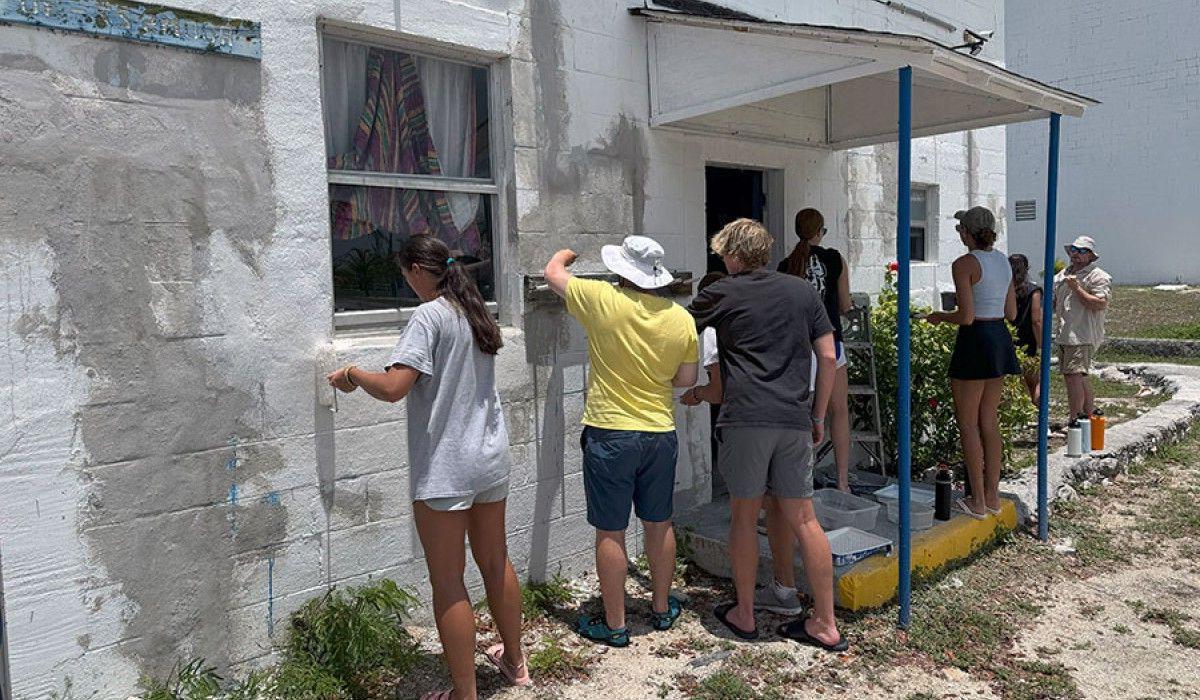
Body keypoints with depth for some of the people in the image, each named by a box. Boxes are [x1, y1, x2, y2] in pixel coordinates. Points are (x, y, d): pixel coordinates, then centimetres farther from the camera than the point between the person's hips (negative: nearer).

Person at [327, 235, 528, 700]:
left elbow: (392, 388, -23)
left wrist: (351, 374, -6)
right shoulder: (477, 313, 10)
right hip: (491, 458, 8)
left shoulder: (429, 316, -14)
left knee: (447, 582, 3)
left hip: (444, 469, -8)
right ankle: (514, 661, 38)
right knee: (495, 561, 21)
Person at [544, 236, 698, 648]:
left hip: (609, 434, -4)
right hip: (661, 433, 4)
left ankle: (614, 625, 16)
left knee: (610, 533, 6)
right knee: (659, 525, 18)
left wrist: (565, 255, 25)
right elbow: (686, 379, 6)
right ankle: (662, 609, 34)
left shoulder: (602, 300, -13)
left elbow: (552, 273, 3)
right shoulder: (682, 318, -3)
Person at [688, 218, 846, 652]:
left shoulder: (722, 294, 3)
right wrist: (818, 416, 17)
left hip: (745, 418, -3)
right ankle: (825, 625, 15)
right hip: (794, 419, 4)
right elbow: (828, 358, 10)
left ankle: (744, 615, 21)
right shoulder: (803, 291, 12)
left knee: (744, 516, 10)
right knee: (803, 519, 9)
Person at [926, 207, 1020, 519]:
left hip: (975, 341, -8)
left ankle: (978, 501, 5)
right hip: (1000, 339, 8)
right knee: (989, 421, 14)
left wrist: (940, 316, 0)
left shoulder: (964, 264, -14)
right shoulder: (1003, 261, 11)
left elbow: (966, 316, -18)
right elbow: (1011, 313, 13)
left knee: (967, 423, 1)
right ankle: (993, 496, 21)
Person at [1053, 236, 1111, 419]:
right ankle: (1090, 413, 27)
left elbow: (1100, 304, -17)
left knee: (1073, 375, -15)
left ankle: (1074, 421, -13)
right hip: (1063, 334, 8)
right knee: (1080, 376, 15)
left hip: (1082, 335, -8)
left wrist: (1076, 288, -18)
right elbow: (1053, 303, 29)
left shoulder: (1098, 277, -5)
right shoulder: (1062, 275, 19)